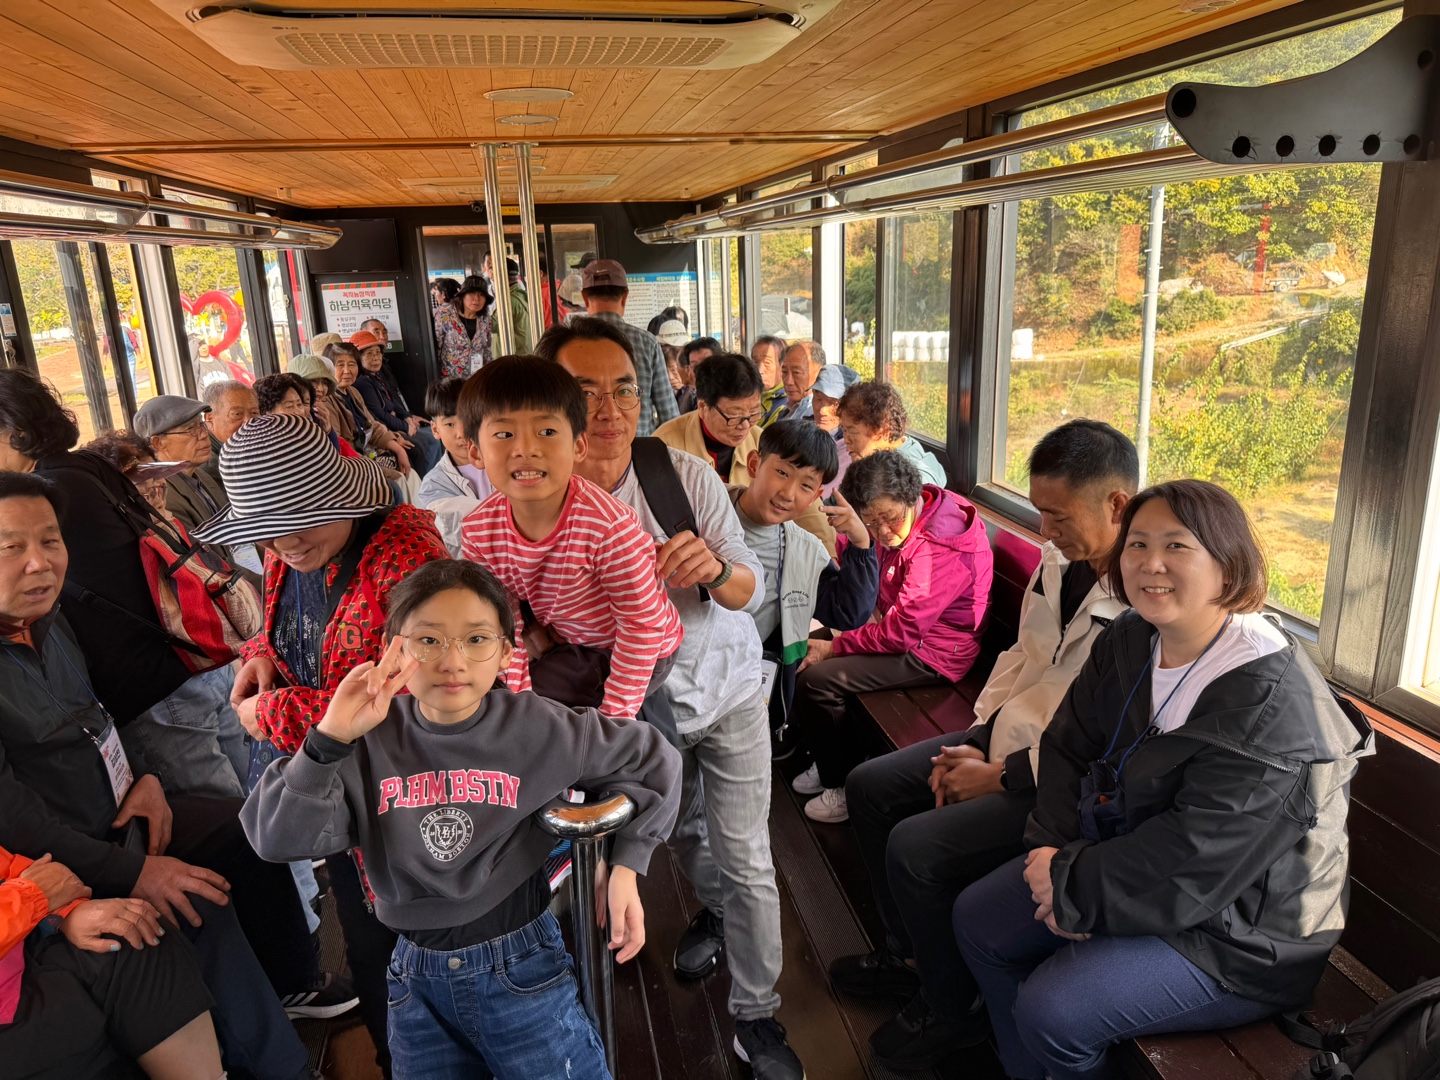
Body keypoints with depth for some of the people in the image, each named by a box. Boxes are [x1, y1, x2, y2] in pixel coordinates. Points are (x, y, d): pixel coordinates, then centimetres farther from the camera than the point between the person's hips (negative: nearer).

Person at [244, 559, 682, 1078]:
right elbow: (277, 838, -15)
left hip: (523, 970, -1)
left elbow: (654, 762, 0)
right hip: (415, 980, 2)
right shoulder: (370, 737, -9)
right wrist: (330, 739, -25)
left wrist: (625, 865, -5)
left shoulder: (538, 728, -12)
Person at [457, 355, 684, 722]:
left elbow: (641, 625, -24)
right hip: (566, 643, 5)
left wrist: (615, 715, -19)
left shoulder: (609, 527, -36)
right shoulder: (478, 531, -18)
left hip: (638, 653, -5)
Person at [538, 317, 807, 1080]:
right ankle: (713, 908, 59)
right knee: (680, 831, 25)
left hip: (725, 684, -1)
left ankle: (756, 1015, 26)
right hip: (641, 700, 2)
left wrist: (714, 567, -38)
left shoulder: (685, 475, -23)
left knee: (745, 859, 3)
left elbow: (750, 591, -16)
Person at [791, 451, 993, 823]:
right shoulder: (902, 521, 0)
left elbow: (902, 631, -27)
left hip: (933, 652, -10)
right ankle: (831, 760, 20)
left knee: (815, 680, -19)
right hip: (902, 626, 10)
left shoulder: (939, 548, -28)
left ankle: (844, 786, 2)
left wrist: (834, 647, -17)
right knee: (805, 649, 7)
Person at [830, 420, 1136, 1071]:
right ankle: (911, 954, 27)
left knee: (916, 847, -19)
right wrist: (977, 736, 1)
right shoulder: (1059, 559, 0)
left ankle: (950, 1010, 10)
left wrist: (997, 777, -17)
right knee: (869, 787, 8)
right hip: (1006, 734, 9)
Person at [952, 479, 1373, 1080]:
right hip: (1126, 860, 8)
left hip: (1241, 934, -8)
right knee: (977, 920, 6)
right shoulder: (1129, 641, -3)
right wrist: (1059, 860, -11)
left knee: (1051, 1009, -21)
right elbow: (1068, 748, 2)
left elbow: (1192, 865, -29)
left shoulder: (1269, 708, -28)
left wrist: (1072, 888, -19)